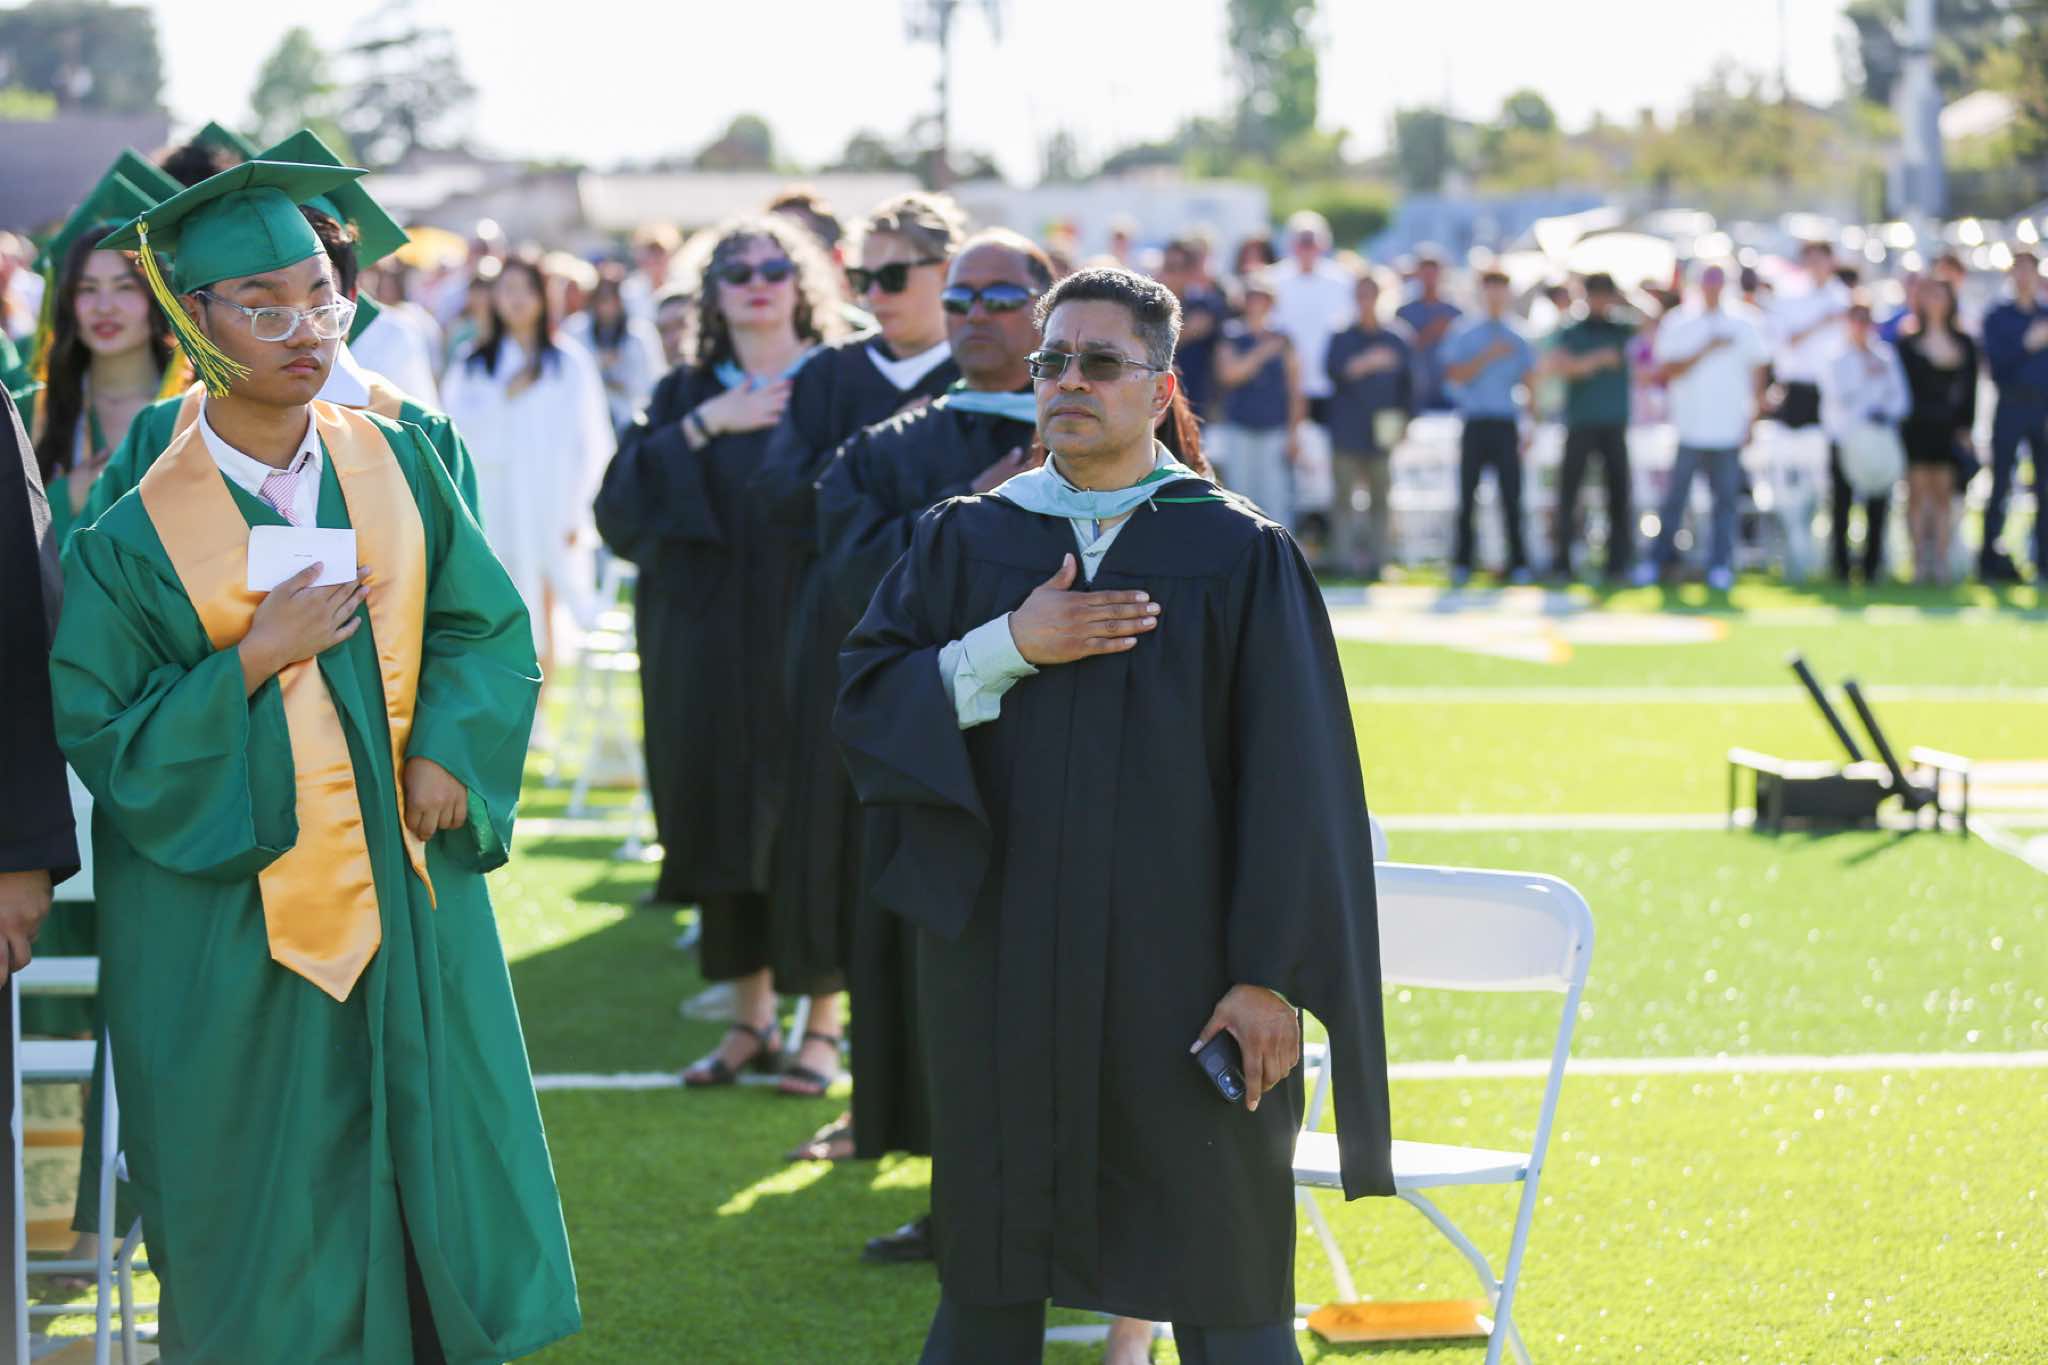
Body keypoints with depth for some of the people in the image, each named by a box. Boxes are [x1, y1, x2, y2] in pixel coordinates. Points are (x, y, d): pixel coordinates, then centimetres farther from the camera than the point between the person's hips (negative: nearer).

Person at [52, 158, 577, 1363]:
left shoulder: (397, 462, 3)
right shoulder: (140, 536, -8)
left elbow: (487, 627, 8)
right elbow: (100, 734, -7)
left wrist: (447, 754, -9)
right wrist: (254, 660, -17)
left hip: (406, 888, 3)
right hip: (239, 920, -3)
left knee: (434, 1163, 7)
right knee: (276, 1202, 3)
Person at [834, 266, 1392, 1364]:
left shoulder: (1242, 558, -3)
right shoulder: (961, 544, 7)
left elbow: (1292, 780, -6)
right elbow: (860, 701, 0)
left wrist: (1271, 978, -12)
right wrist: (1008, 648, -14)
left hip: (1177, 967, -2)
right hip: (1003, 967, 3)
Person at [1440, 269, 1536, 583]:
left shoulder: (1518, 341, 13)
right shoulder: (1463, 337, 9)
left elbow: (1529, 383, 11)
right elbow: (1454, 375, -3)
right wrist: (1486, 358, -14)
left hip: (1506, 425, 1)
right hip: (1474, 424, -1)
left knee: (1511, 495, -5)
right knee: (1467, 495, -1)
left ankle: (1518, 562, -2)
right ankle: (1462, 561, 5)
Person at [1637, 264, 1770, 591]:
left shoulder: (1743, 324, 10)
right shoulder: (1678, 323, 6)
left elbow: (1757, 374, 12)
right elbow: (1664, 372, -3)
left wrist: (1752, 420, 5)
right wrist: (1707, 350, -12)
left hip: (1729, 429, 1)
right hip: (1689, 428, -1)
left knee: (1727, 499, -1)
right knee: (1675, 497, 0)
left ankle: (1720, 565, 1)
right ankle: (1658, 559, 8)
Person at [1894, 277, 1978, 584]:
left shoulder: (1964, 343, 9)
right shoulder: (1908, 342, 4)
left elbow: (1970, 388, 8)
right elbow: (1900, 384, 1)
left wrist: (1965, 427, 1)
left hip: (1949, 428, 2)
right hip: (1916, 426, -2)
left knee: (1943, 493, 2)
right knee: (1918, 491, -4)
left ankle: (1941, 561, 4)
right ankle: (1920, 559, -1)